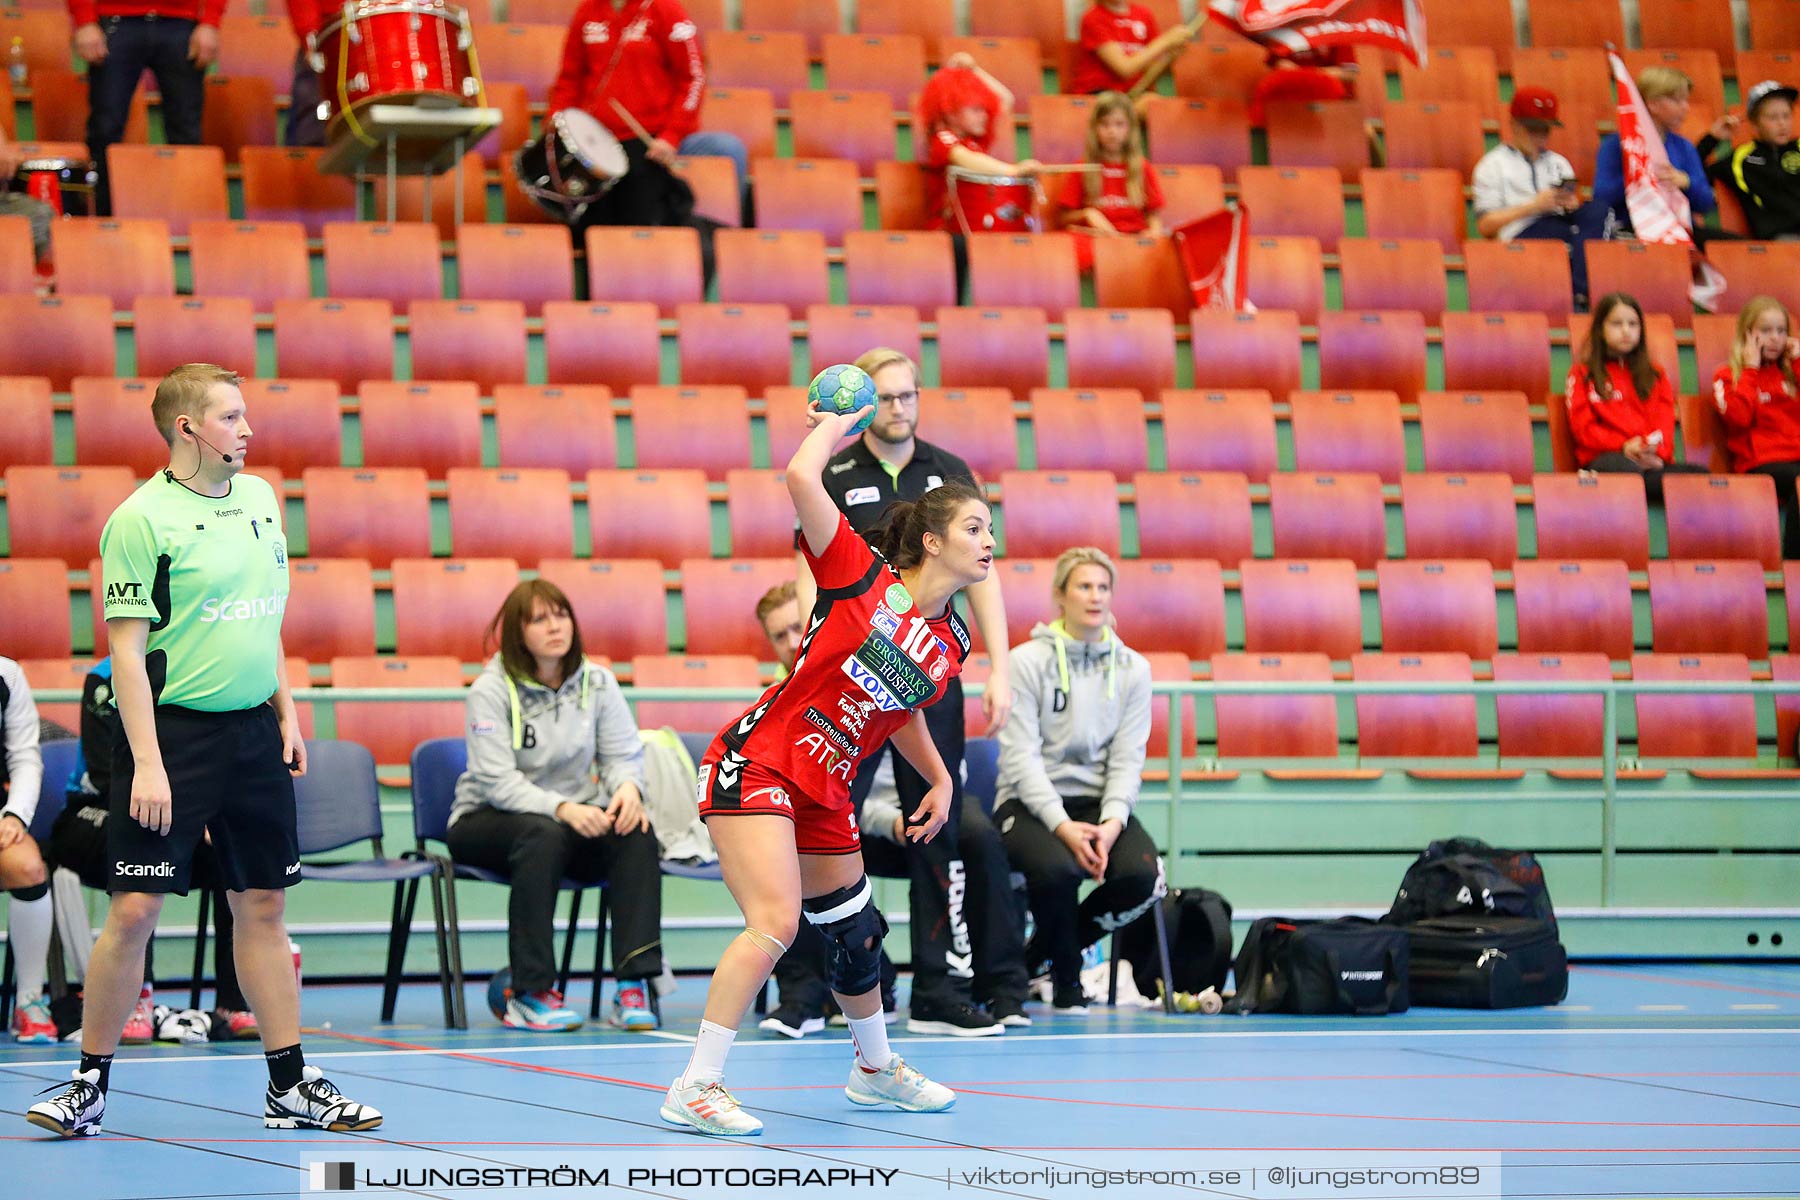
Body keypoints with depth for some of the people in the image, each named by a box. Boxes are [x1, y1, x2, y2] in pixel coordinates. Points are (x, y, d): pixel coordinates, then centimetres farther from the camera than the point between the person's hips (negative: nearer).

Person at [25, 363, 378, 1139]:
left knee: (263, 906, 9)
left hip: (254, 730, 6)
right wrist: (147, 762, -17)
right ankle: (90, 1084, 4)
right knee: (135, 910, -7)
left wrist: (285, 708, 13)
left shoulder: (260, 499, 10)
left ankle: (290, 1086, 14)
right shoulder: (141, 519, -10)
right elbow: (126, 646, -12)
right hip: (172, 730, -6)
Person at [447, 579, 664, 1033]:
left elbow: (623, 754, 1)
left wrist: (628, 787, -25)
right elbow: (496, 779, -20)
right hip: (487, 822, -4)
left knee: (636, 833, -26)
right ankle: (528, 995, -34)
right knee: (544, 835, -37)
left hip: (575, 818, 4)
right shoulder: (492, 690, -12)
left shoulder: (597, 683, 2)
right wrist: (561, 808, -35)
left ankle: (633, 986, -30)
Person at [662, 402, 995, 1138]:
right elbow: (802, 480, -20)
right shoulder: (863, 578, -11)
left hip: (824, 794, 8)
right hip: (754, 765, -8)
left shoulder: (951, 643, 7)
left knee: (856, 937, 18)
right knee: (775, 923, -22)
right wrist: (833, 425, -4)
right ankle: (695, 1089, -20)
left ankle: (875, 1070, 43)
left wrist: (940, 780, 19)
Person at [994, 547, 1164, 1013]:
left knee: (1142, 875, -26)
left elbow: (1127, 760, 2)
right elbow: (1021, 757, -10)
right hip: (1029, 804, -4)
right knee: (1057, 868, -37)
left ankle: (1035, 956, -1)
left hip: (1099, 802, 4)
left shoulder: (1132, 669, 7)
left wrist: (1111, 823, -17)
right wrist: (1062, 826, -23)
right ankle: (1066, 980, -6)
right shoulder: (1027, 661, -4)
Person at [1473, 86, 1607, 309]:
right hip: (1521, 235, -5)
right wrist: (1533, 206, -7)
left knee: (1597, 211, -28)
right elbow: (1485, 225, 1)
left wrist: (1572, 205, -6)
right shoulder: (1493, 165, 13)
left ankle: (1581, 294, -44)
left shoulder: (1559, 163, 30)